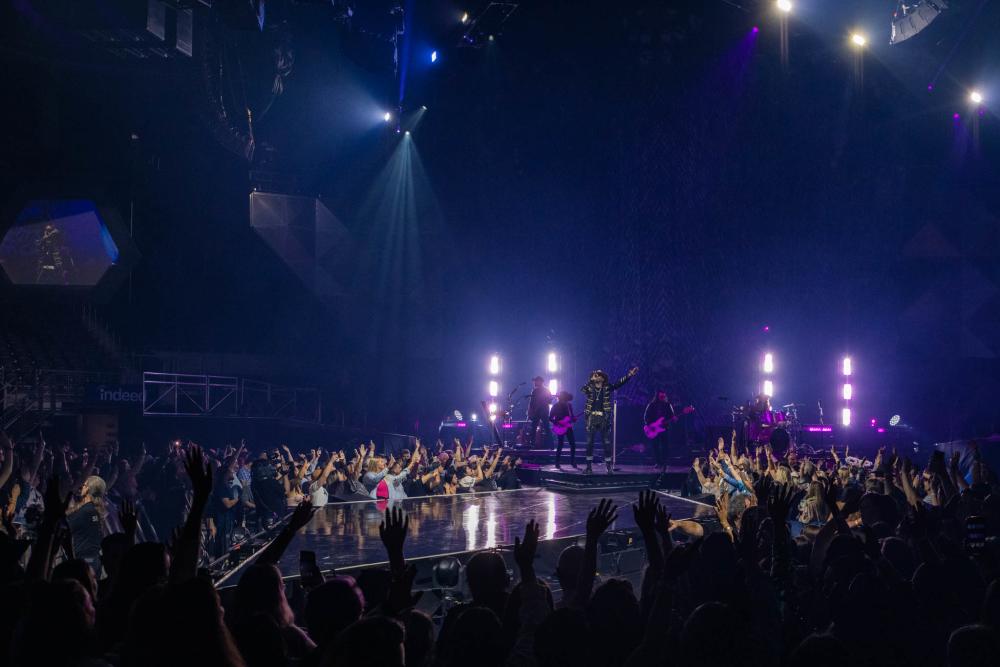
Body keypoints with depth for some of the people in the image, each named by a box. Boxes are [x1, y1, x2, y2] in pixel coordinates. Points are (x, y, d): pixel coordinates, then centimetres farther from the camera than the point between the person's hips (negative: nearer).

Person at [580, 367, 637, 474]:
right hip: (591, 417, 1)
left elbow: (618, 384, -2)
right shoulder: (590, 388, 7)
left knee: (606, 442, -1)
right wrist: (591, 380, -8)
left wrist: (629, 375, -13)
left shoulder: (607, 388, 4)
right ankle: (589, 466, 8)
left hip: (603, 418, -1)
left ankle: (609, 466, 3)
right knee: (589, 442, 2)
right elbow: (583, 389, -9)